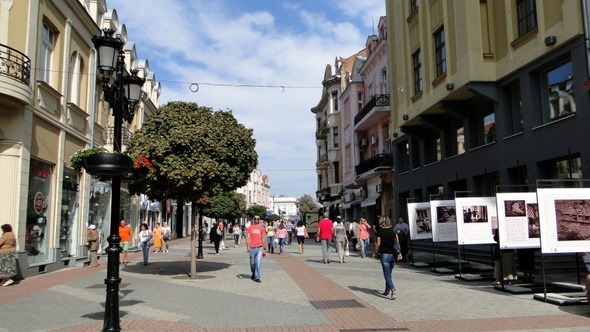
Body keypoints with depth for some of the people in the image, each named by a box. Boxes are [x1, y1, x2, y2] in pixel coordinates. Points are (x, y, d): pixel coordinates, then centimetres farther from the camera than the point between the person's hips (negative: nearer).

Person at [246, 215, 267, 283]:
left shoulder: (261, 228, 10)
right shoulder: (250, 228, 7)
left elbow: (264, 239, 12)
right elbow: (248, 237, 1)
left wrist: (264, 249, 9)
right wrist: (248, 246, -13)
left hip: (260, 248, 0)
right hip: (252, 248, 0)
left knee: (258, 262, -11)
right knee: (252, 263, 11)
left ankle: (257, 277, -7)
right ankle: (253, 274, 35)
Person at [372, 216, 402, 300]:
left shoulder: (379, 232, -7)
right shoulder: (393, 231, 5)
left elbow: (378, 244, -8)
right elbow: (397, 242, 3)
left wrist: (374, 252, 4)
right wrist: (399, 253, 7)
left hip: (384, 254, -5)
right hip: (393, 254, 5)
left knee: (387, 275, -3)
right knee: (389, 274, 18)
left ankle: (393, 290, -23)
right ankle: (387, 291, 25)